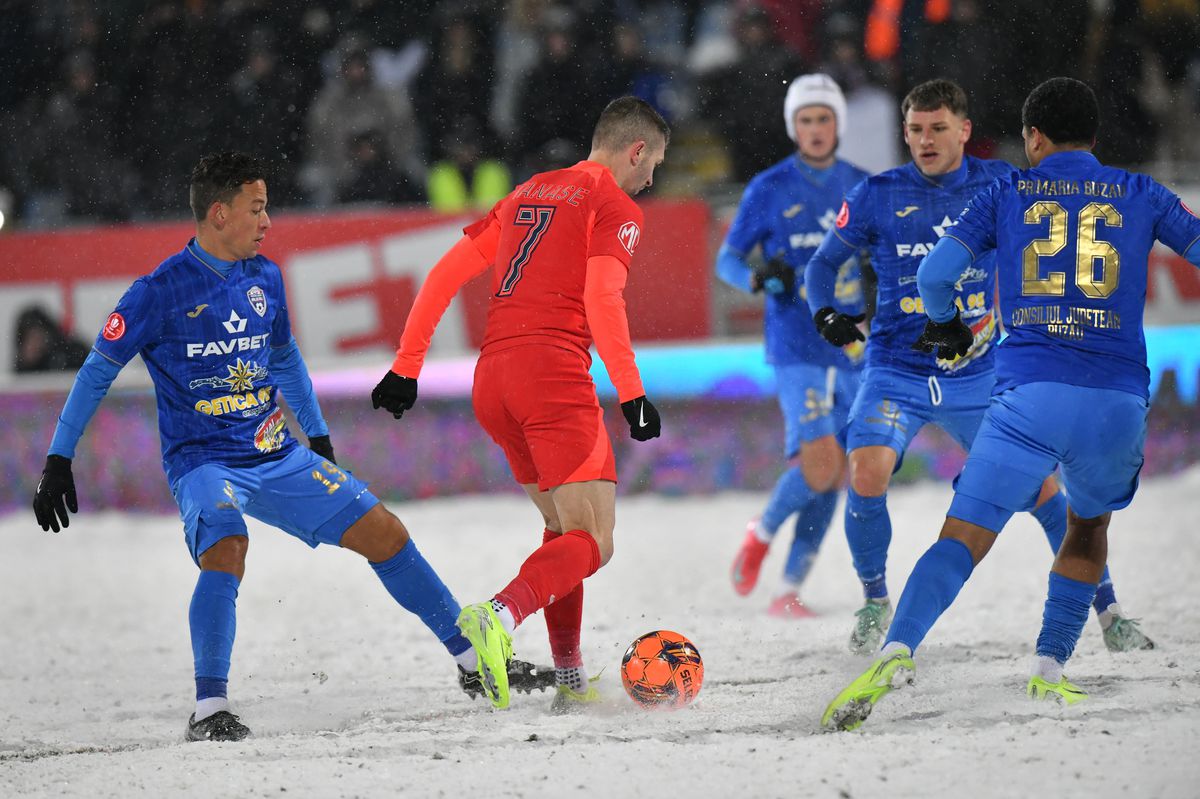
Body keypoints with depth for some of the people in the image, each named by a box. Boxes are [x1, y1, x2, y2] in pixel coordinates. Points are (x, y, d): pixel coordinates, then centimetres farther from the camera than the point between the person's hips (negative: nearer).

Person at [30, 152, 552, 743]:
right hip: (204, 461, -6)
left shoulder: (265, 278, 5)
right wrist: (58, 464, -9)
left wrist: (319, 439, 28)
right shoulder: (161, 292, -13)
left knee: (383, 533, 2)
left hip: (278, 455, 6)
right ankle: (208, 711, -28)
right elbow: (97, 373, -7)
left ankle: (473, 664, 15)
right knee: (226, 550, -35)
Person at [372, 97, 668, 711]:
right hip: (554, 372, -8)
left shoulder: (528, 194, 25)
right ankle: (500, 617, -35)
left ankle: (568, 679, 17)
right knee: (592, 541, -10)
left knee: (563, 526, 21)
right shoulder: (615, 207, 3)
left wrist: (407, 366, 21)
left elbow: (444, 274, 21)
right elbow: (601, 298, -14)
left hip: (491, 380, 8)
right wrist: (631, 393, -16)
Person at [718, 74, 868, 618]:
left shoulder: (861, 188, 9)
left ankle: (789, 590, 9)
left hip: (852, 348, 4)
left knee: (832, 479, 2)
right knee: (818, 464, -19)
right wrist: (761, 276, -18)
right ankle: (761, 533, 9)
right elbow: (727, 258, 2)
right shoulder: (769, 189, -1)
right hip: (796, 348, -4)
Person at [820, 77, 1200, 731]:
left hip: (1030, 392, -2)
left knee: (963, 538, -8)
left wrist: (946, 326, 24)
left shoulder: (1008, 194, 11)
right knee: (1089, 526, 28)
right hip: (1118, 402, 2)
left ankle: (896, 652, -30)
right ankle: (1050, 668, 20)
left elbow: (934, 272, 4)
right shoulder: (1139, 196, 14)